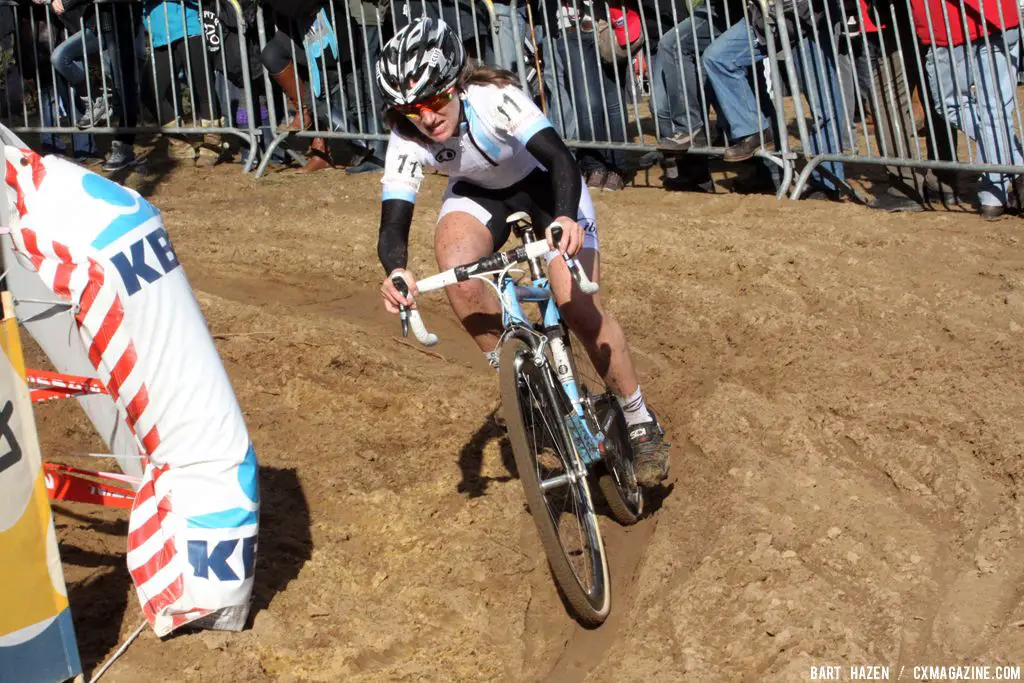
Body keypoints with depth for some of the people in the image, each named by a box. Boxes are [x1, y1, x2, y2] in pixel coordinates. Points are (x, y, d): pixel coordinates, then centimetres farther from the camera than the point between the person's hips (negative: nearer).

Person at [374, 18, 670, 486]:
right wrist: (395, 271, -55)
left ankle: (642, 425, 1)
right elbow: (393, 225, -32)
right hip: (479, 192, 3)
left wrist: (566, 218, -66)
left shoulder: (494, 99, -35)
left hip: (545, 184, -3)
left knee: (577, 305, -18)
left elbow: (560, 158, -46)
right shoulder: (406, 141, -25)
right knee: (454, 257, -31)